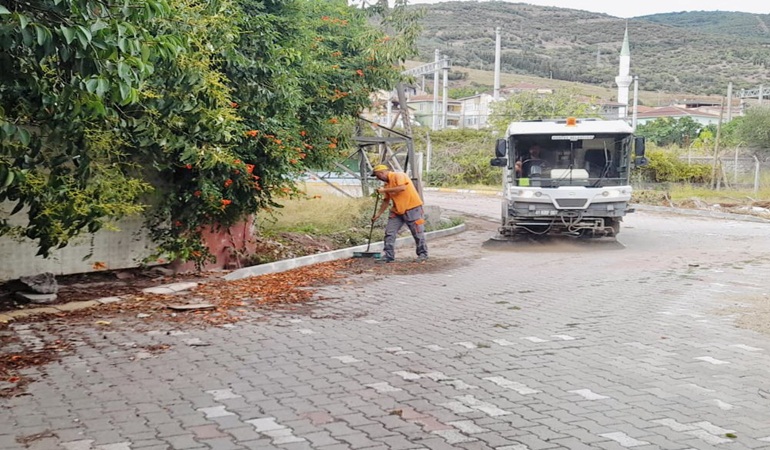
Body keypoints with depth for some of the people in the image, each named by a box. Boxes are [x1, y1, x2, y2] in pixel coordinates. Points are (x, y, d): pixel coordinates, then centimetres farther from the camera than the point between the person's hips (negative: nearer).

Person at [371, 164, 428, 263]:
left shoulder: (398, 175, -12)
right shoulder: (387, 184, 11)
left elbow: (402, 188, -29)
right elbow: (386, 201, 17)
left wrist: (385, 190, -22)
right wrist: (378, 214, 13)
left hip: (412, 208, -8)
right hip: (397, 211, 8)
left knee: (418, 233, 1)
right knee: (389, 233, 0)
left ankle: (423, 254, 16)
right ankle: (389, 256, 4)